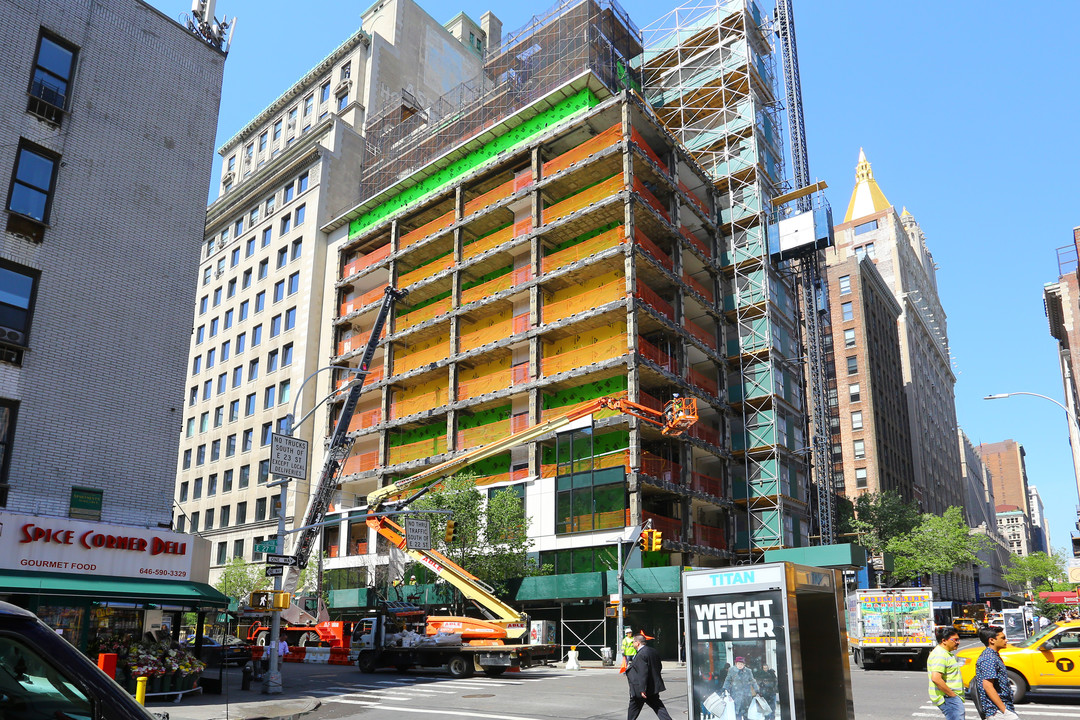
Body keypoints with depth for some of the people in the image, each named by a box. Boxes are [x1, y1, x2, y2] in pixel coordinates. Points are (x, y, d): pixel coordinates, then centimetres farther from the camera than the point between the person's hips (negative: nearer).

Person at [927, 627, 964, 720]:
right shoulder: (940, 655, -18)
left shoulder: (944, 653, 18)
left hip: (952, 697, 11)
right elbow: (936, 678, -28)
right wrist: (952, 694, -21)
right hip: (949, 698, -11)